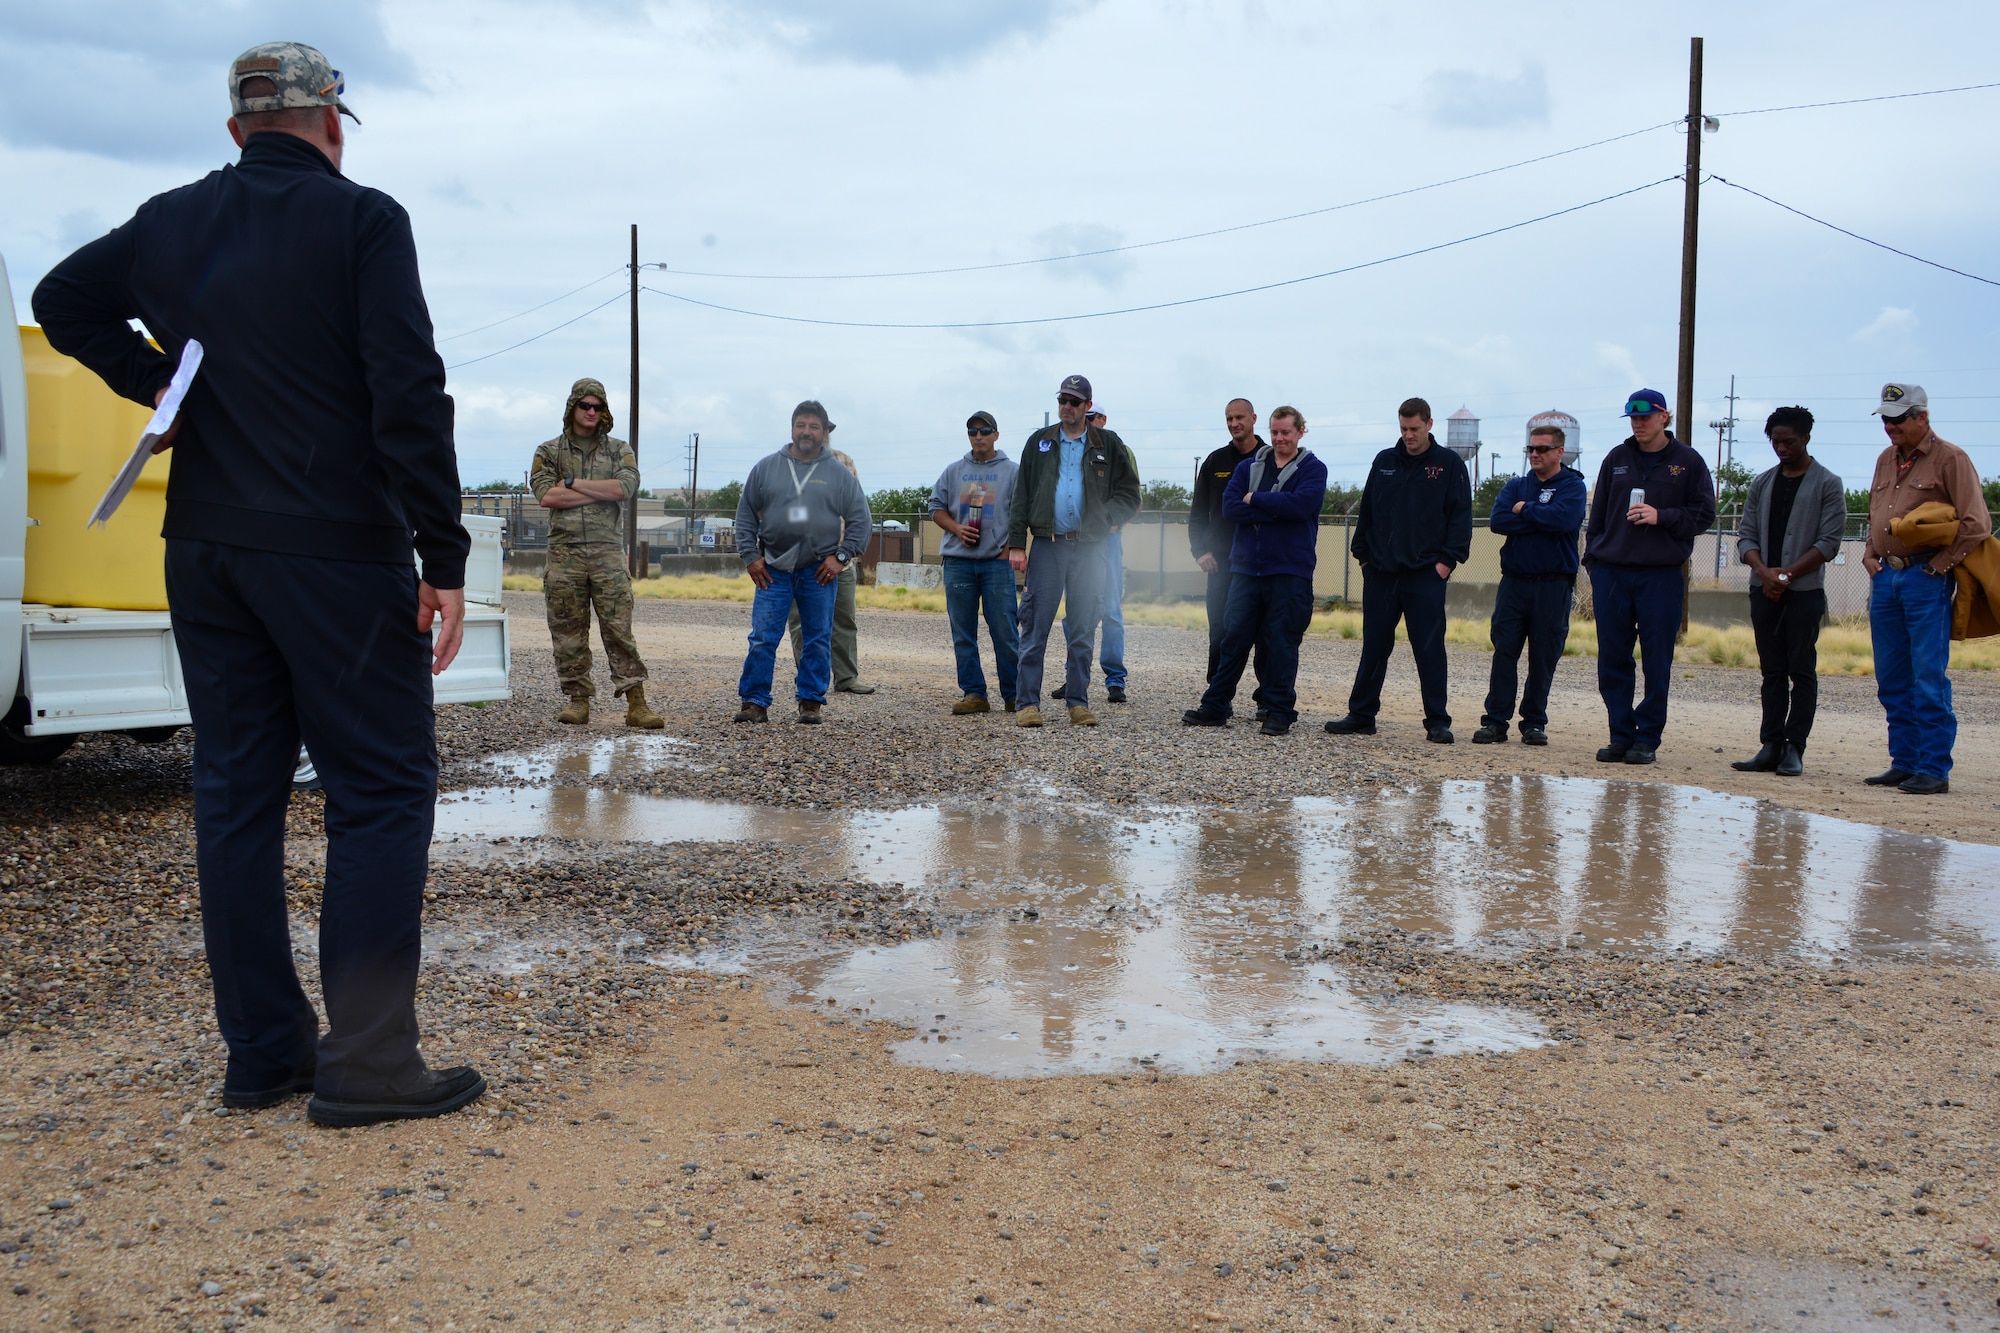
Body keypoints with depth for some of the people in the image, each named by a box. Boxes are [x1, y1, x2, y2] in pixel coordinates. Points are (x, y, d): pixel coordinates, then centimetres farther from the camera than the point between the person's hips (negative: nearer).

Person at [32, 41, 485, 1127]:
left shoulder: (171, 224, 12)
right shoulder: (362, 220, -6)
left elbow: (63, 302, 29)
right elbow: (409, 395, -15)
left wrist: (161, 383, 20)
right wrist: (442, 558, -14)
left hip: (204, 551, 6)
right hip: (337, 550, -6)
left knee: (236, 791, 10)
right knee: (382, 792, -1)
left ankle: (262, 1054, 16)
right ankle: (366, 1064, -3)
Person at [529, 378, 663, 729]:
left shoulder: (619, 450, 12)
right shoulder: (548, 451, 11)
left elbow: (625, 487, -8)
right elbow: (546, 495, -6)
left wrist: (572, 482, -7)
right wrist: (602, 491, -7)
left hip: (608, 552, -1)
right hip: (564, 552, 1)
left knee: (619, 628, -5)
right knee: (568, 631, 2)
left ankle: (636, 703, -7)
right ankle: (578, 700, 10)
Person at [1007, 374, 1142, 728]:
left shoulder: (1108, 445, 8)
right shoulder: (1039, 442, 10)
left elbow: (1129, 495, 9)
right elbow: (1021, 497, 7)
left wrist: (1102, 521, -6)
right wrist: (1016, 544, -1)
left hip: (1089, 549, 0)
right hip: (1047, 545, 0)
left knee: (1083, 631, 4)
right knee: (1035, 628, -2)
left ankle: (1078, 702, 12)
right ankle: (1027, 702, 1)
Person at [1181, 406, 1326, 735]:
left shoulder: (1313, 469, 2)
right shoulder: (1249, 467, 11)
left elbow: (1302, 503, -18)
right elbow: (1230, 507, -4)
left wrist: (1255, 499, -9)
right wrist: (1275, 511, -13)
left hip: (1290, 571, -3)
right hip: (1246, 568, 3)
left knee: (1282, 642, 1)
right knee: (1234, 638, 6)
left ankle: (1280, 711, 10)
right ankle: (1215, 705, 12)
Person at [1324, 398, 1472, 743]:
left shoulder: (1449, 464, 1)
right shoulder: (1384, 461, 11)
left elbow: (1461, 516, -2)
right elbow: (1367, 510, 14)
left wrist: (1448, 559, -10)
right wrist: (1362, 553, 7)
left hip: (1426, 575, -3)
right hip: (1380, 572, 4)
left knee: (1430, 649, -2)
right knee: (1374, 646, 8)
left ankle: (1437, 721, 3)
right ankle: (1361, 715, 15)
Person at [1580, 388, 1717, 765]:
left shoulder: (1688, 462, 5)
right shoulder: (1617, 459, 12)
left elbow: (1704, 513, 2)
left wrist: (1662, 517, -13)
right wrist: (1593, 559, 8)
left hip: (1661, 575, -3)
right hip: (1611, 573, 3)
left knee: (1657, 663, 0)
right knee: (1612, 660, 3)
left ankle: (1647, 738, 8)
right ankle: (1621, 735, 11)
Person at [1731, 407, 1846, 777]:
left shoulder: (1827, 484, 1)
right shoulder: (1762, 483, 14)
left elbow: (1829, 542, -6)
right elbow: (1745, 535, 9)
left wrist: (1788, 574, -13)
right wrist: (1763, 571, -9)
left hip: (1805, 592, -4)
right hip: (1763, 591, 5)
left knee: (1801, 671, -3)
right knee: (1772, 672, 6)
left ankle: (1794, 749, -1)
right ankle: (1770, 747, 7)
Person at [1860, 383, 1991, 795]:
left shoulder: (1950, 459, -5)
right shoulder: (1886, 460, 16)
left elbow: (1976, 525, -10)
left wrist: (1939, 565, -11)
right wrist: (1869, 554, 12)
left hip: (1926, 580, -7)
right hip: (1885, 577, 7)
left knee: (1929, 679, -7)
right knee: (1892, 681, 8)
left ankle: (1934, 769, -2)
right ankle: (1904, 762, 15)